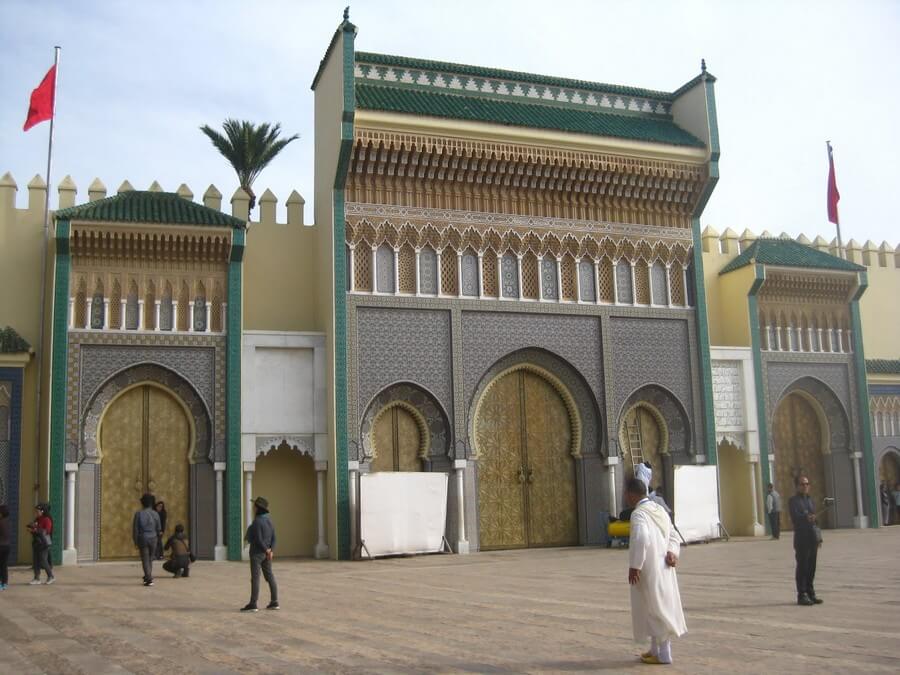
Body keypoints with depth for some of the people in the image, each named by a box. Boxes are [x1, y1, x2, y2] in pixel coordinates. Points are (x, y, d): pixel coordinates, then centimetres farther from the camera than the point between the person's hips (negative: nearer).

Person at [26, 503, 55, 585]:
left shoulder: (47, 520, -11)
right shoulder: (37, 520, 12)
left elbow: (46, 531, -19)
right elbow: (35, 529, 20)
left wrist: (36, 530, -24)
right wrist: (31, 529, -1)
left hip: (44, 543, -8)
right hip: (36, 542, 8)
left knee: (43, 561, -6)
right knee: (35, 561, 5)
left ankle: (51, 576, 9)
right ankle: (37, 578, 10)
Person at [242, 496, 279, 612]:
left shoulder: (257, 521, -17)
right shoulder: (269, 520, 10)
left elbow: (258, 539, -20)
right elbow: (273, 537, 6)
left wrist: (267, 550, -9)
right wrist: (271, 551, -3)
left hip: (257, 552, -8)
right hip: (266, 553, 8)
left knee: (255, 578, -6)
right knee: (270, 577, 9)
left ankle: (252, 604, -5)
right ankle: (274, 602, 10)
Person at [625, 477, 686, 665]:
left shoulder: (638, 514, -17)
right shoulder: (660, 509, 11)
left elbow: (640, 539, -30)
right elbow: (672, 536, 11)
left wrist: (634, 566, -25)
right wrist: (672, 553, -4)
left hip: (649, 569, -9)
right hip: (663, 567, 9)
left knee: (655, 608, 0)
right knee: (661, 605, 17)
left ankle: (664, 654, 6)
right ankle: (656, 649, 26)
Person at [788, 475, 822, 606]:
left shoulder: (810, 499, 19)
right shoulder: (793, 501, -2)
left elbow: (815, 519, 21)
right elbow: (795, 518, -15)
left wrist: (819, 537, 15)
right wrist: (806, 518, -34)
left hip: (813, 538, 6)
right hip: (801, 538, -6)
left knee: (812, 567, 8)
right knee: (802, 567, -4)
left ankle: (811, 593, 15)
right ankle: (801, 595, -1)